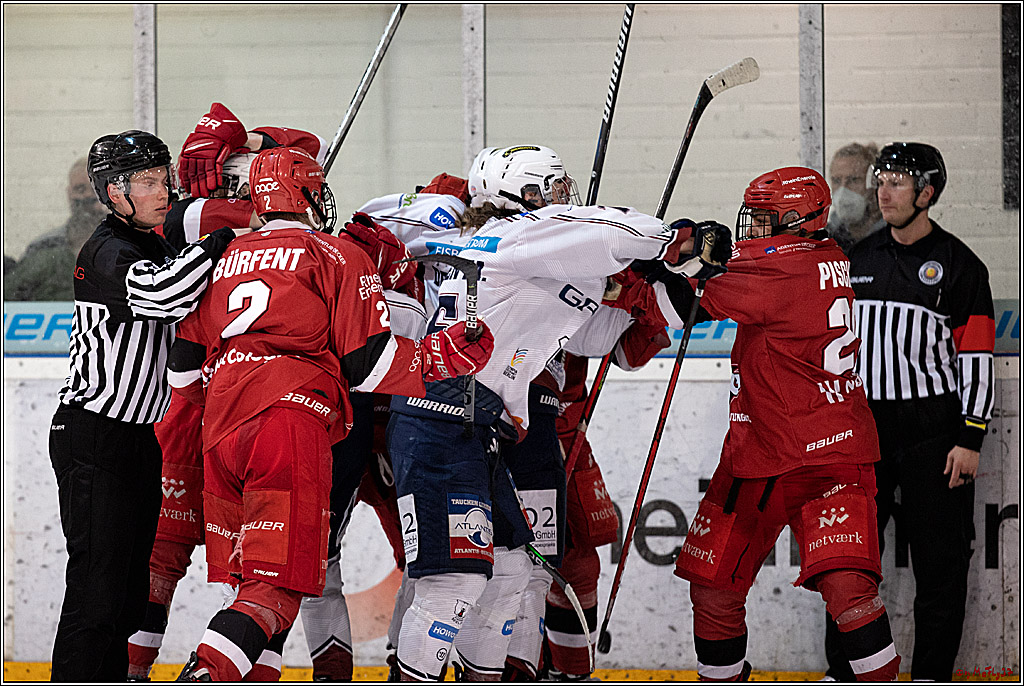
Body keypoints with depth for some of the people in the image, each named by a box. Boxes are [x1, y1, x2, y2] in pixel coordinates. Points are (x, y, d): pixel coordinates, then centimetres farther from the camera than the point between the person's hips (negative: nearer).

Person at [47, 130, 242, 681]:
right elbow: (166, 293, -34)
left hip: (137, 437, 10)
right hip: (92, 436, -9)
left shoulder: (155, 247, 14)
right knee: (97, 590, -11)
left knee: (130, 590, 14)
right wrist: (224, 239, -22)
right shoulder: (107, 253, -16)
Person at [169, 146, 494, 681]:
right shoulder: (341, 257, 6)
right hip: (293, 426, -6)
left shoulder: (227, 259, 23)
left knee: (247, 578, 15)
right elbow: (368, 365, 0)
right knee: (279, 584, -10)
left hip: (220, 435, 6)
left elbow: (184, 367, 24)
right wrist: (448, 354, 12)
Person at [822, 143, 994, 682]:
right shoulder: (858, 260, 11)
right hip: (865, 425, 4)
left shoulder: (959, 265, -3)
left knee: (940, 558, -2)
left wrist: (970, 440, -12)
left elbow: (978, 359, -6)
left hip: (934, 430, -4)